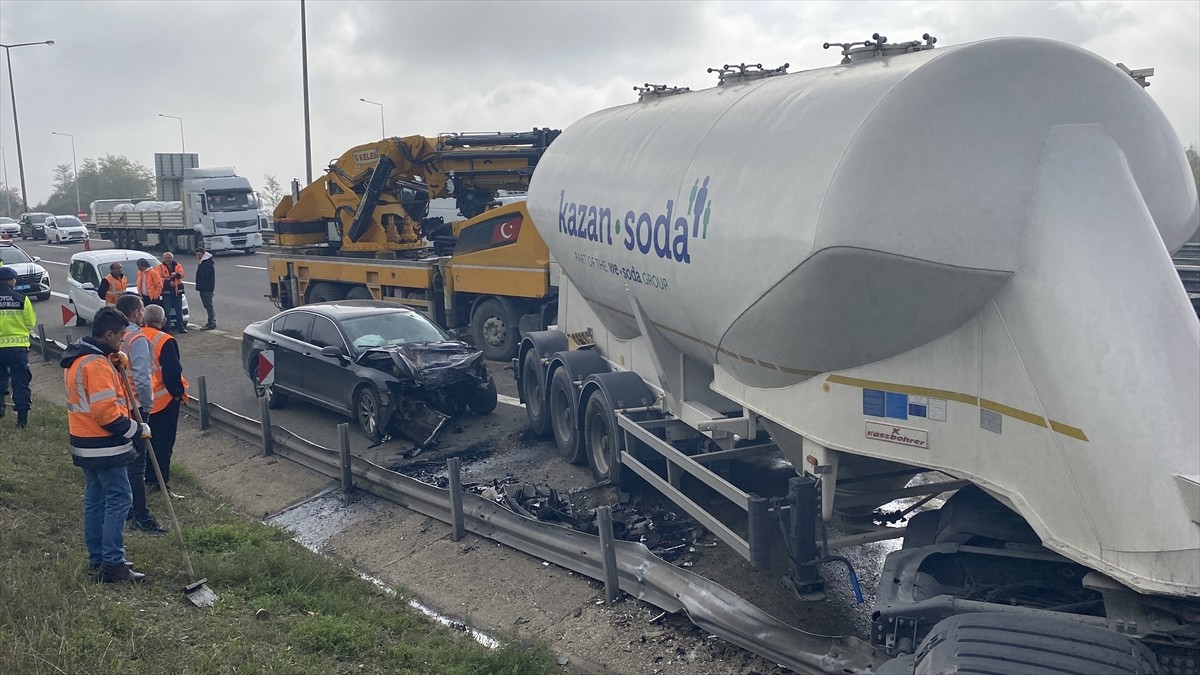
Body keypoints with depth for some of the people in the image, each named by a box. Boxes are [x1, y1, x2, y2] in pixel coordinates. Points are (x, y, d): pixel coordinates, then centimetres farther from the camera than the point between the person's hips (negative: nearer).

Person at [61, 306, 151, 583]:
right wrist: (138, 430, -13)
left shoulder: (78, 358, 11)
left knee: (95, 500, 14)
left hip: (85, 444, 10)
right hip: (104, 446, -10)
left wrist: (115, 365, 4)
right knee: (118, 500, -7)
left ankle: (97, 558, 22)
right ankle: (112, 564, -6)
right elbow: (105, 412, -24)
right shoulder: (97, 364, -21)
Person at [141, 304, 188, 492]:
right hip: (163, 400, -5)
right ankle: (161, 481, 10)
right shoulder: (165, 342, -21)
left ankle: (147, 478, 26)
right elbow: (172, 372, -21)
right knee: (163, 441, 6)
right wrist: (178, 392, -5)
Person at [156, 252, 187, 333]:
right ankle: (167, 329, 3)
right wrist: (168, 282, -19)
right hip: (166, 292, -2)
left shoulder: (178, 266, 8)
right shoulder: (160, 267, 3)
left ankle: (181, 327, 16)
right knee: (167, 311, -2)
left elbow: (182, 274, -8)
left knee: (179, 311, 9)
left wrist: (176, 274, -30)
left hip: (177, 291, 2)